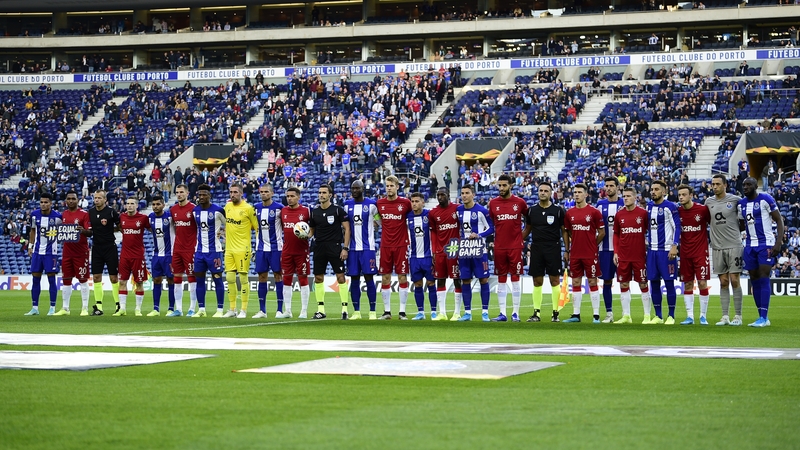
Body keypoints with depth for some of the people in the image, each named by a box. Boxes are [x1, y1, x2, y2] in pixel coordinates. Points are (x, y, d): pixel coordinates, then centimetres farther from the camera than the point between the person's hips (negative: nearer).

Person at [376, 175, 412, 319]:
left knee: (402, 277, -2)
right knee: (385, 279, 3)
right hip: (385, 246, 3)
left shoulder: (405, 203, -3)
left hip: (401, 245, -3)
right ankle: (387, 311, 10)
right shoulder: (380, 203, 4)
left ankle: (402, 311, 3)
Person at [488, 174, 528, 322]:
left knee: (515, 279, -1)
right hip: (499, 247, 2)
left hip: (515, 247, -2)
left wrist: (523, 235, 9)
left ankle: (515, 313, 3)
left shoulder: (520, 202, 0)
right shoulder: (493, 203, 5)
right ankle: (502, 313, 8)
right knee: (501, 280, 5)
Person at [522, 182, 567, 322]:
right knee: (537, 281, 4)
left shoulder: (558, 210, -1)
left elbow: (564, 231, 2)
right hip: (536, 250, 3)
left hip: (553, 249, -3)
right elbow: (527, 230, 17)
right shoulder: (532, 210, 7)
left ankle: (555, 313, 3)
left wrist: (567, 250, -3)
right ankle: (536, 313, 8)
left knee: (555, 281, -2)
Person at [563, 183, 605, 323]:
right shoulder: (569, 213, 7)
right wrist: (568, 250, 10)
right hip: (575, 254, 4)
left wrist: (592, 245, 1)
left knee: (592, 282, -1)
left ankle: (596, 315, 2)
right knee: (576, 283, 7)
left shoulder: (594, 212, -5)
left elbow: (602, 232, 0)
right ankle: (576, 314, 12)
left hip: (590, 254, -4)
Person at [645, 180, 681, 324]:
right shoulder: (649, 206, 11)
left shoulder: (670, 207, -8)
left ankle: (671, 316, 3)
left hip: (666, 250, -6)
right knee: (654, 283, 6)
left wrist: (674, 246, -17)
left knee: (669, 282, -3)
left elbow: (677, 227, -10)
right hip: (652, 250, 6)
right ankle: (658, 316, 13)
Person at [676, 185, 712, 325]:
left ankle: (703, 316, 4)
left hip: (700, 252, -4)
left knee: (702, 283, -5)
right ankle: (690, 316, 9)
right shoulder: (677, 211, 2)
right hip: (685, 254, 4)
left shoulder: (703, 209, -8)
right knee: (687, 284, 4)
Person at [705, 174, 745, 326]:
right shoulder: (709, 202, 8)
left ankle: (738, 316, 1)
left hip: (734, 245, -3)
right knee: (723, 282, 6)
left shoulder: (735, 200, -3)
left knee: (734, 280, -5)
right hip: (717, 247, 3)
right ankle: (725, 316, 8)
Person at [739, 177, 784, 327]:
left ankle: (764, 317, -14)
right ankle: (762, 317, 10)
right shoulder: (741, 204, 11)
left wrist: (779, 242, -17)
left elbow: (779, 220, -8)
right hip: (750, 245, 7)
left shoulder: (766, 199, -8)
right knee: (754, 280, 5)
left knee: (763, 279, -12)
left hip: (766, 244, -7)